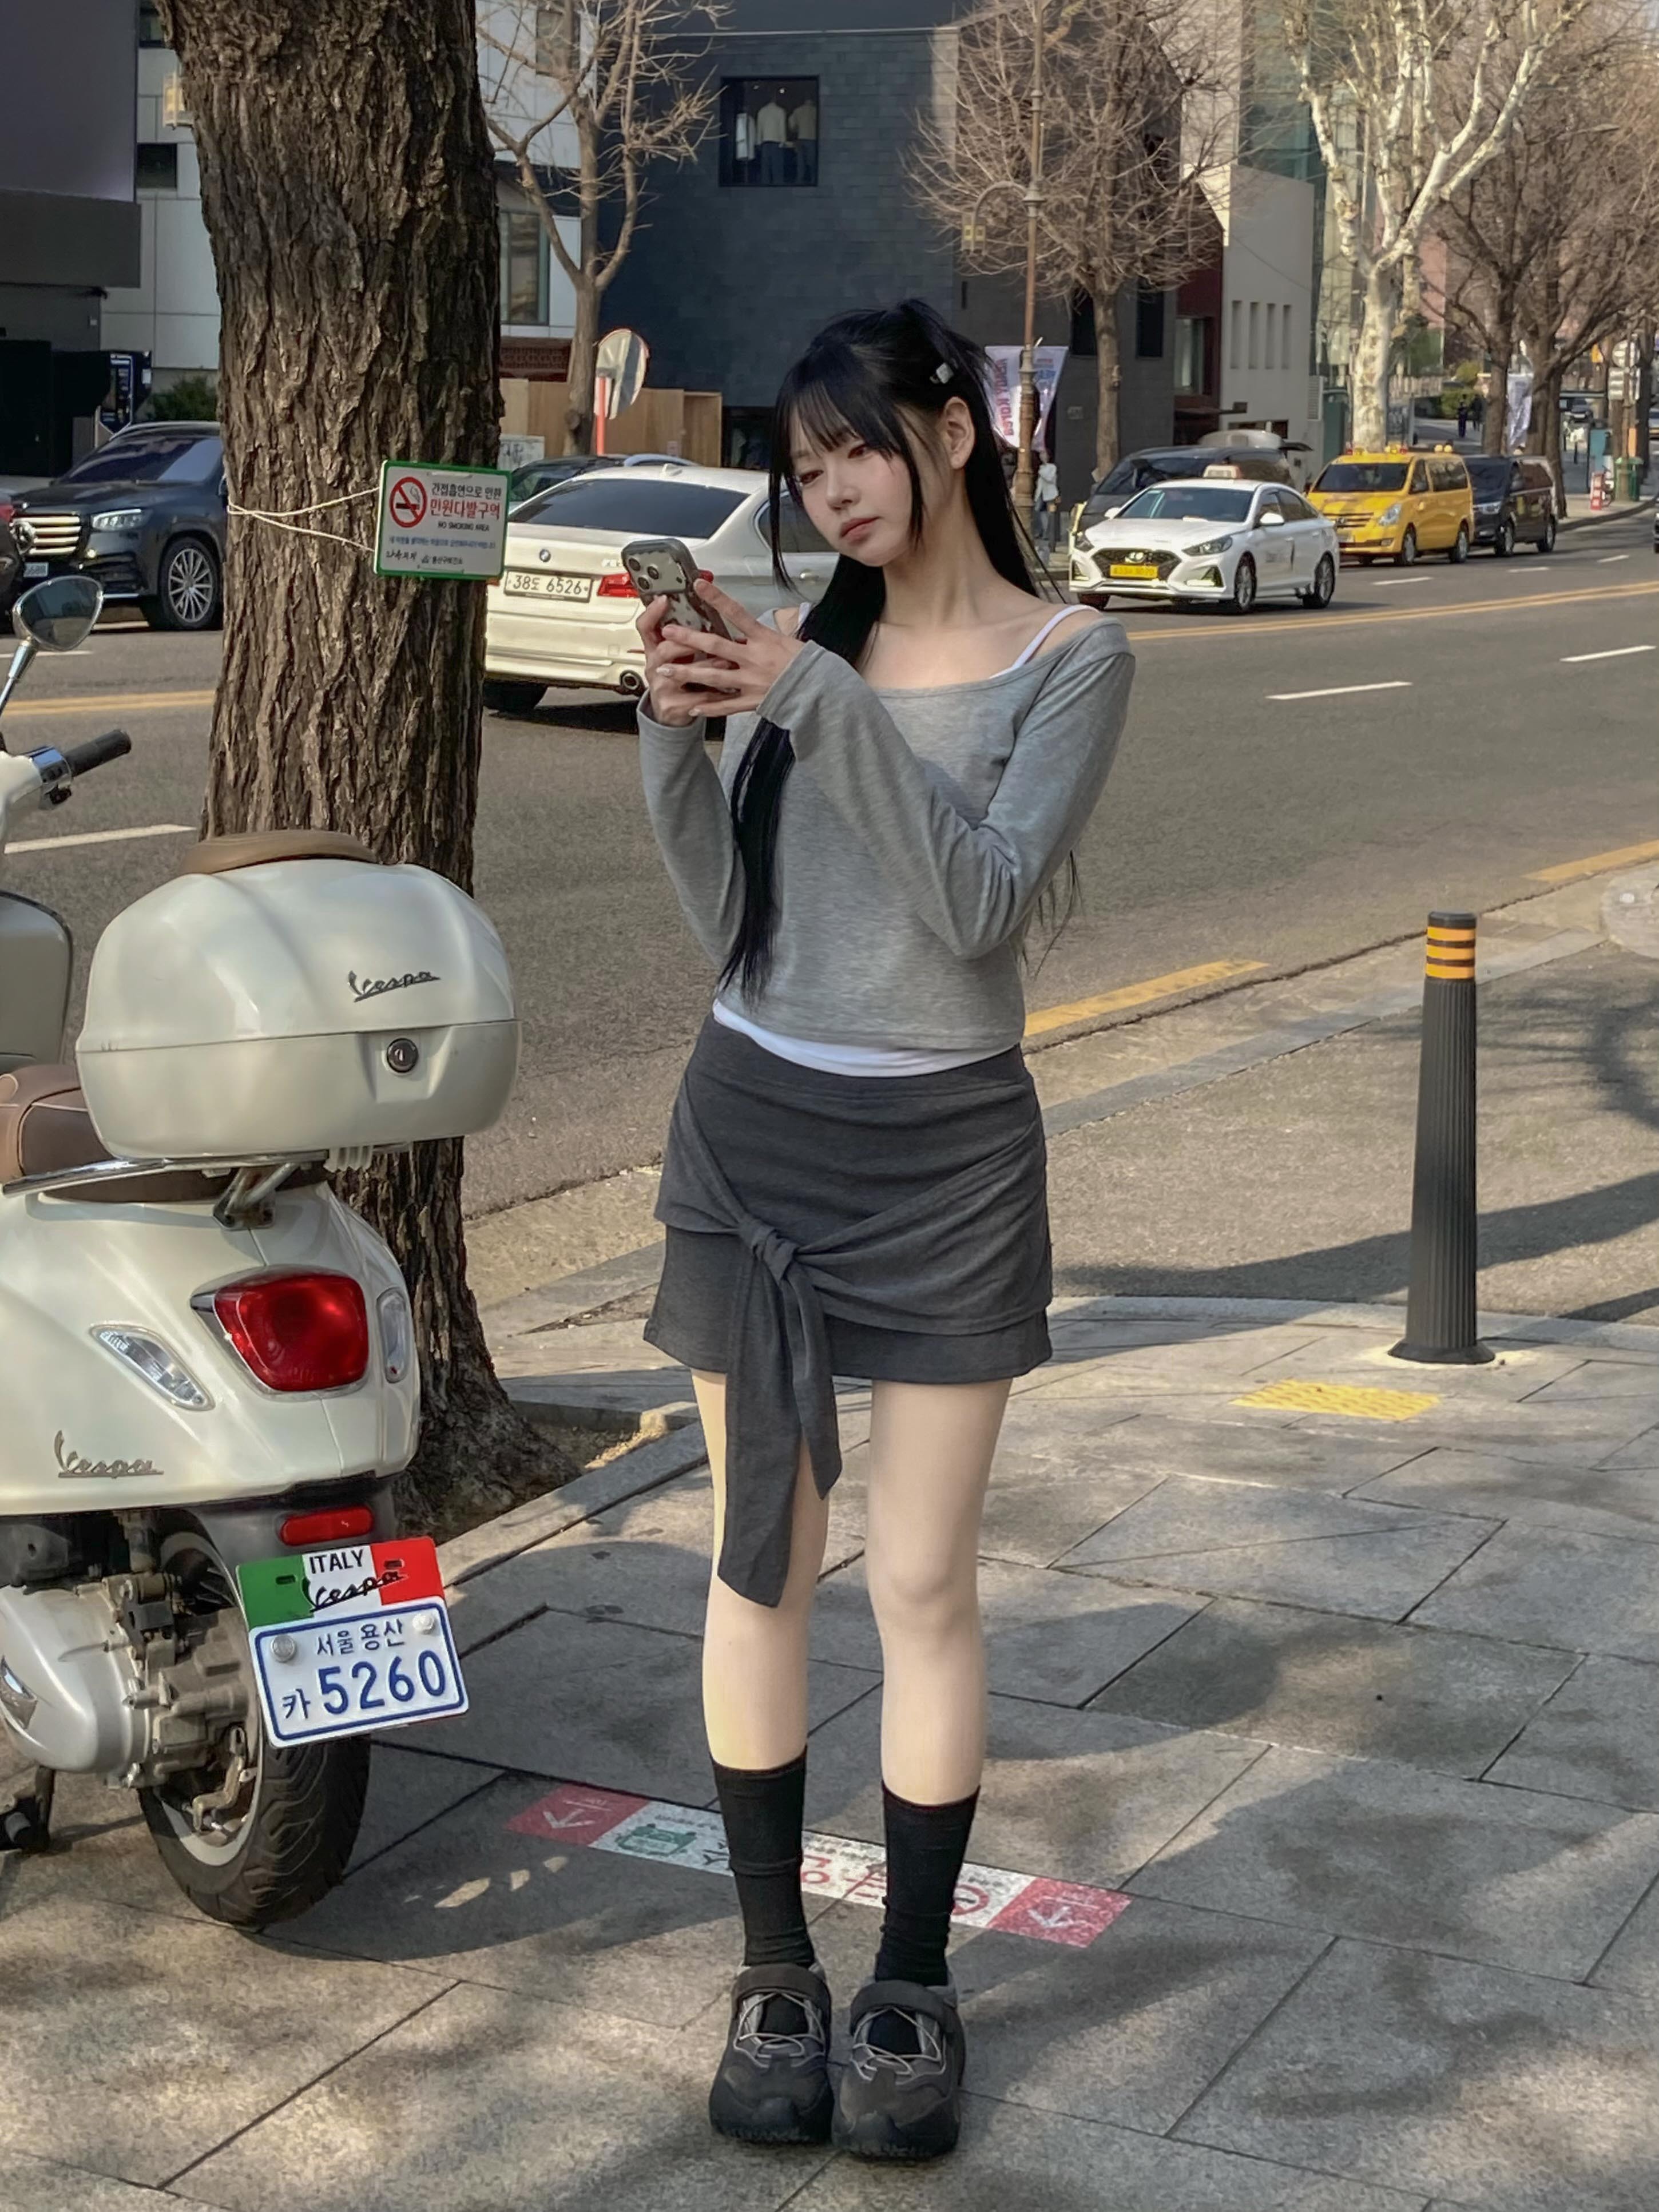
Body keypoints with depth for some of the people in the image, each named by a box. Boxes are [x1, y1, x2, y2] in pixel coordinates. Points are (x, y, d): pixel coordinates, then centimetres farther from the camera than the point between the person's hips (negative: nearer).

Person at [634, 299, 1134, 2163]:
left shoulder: (1070, 658, -4)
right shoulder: (809, 640, 4)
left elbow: (985, 905, -17)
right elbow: (730, 920, 0)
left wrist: (828, 709, -23)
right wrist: (680, 739, -15)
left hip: (944, 1155, -3)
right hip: (752, 1129, 3)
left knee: (924, 1586, 1)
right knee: (758, 1568, 6)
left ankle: (913, 1988, 15)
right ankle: (774, 1974, 17)